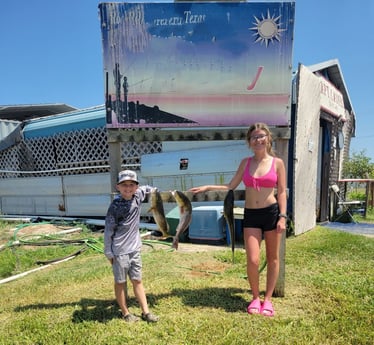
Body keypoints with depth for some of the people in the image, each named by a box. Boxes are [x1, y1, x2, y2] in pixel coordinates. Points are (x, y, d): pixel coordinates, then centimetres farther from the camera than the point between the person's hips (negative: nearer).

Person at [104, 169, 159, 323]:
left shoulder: (137, 197, -1)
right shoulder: (115, 206, -15)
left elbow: (146, 189, 23)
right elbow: (108, 231, -11)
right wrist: (108, 253, -9)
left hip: (135, 249, 5)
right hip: (119, 251, -5)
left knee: (137, 280, 14)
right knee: (120, 282, 10)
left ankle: (145, 312, 23)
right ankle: (125, 313, 25)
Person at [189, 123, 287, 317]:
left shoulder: (277, 163, 0)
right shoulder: (245, 163, 7)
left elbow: (281, 192, 0)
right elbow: (231, 186, 7)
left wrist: (282, 217, -8)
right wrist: (207, 187, 1)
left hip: (272, 213, -1)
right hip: (250, 215, 1)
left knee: (272, 258, 9)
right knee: (252, 260, -4)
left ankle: (268, 299, 26)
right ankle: (255, 298, 20)